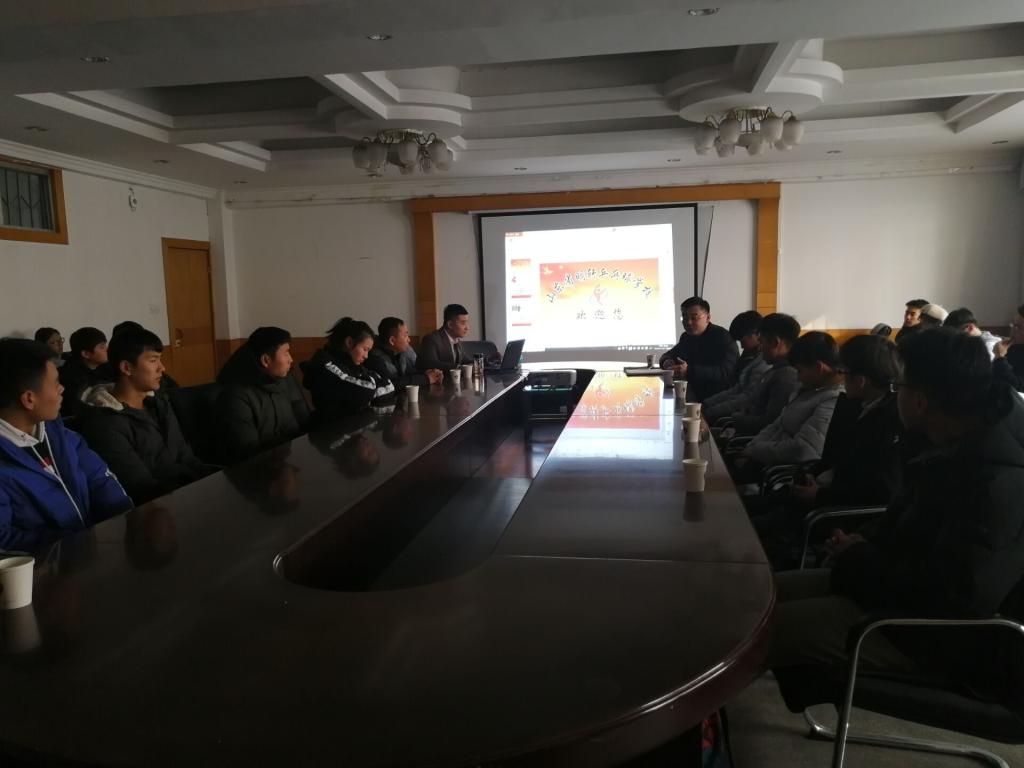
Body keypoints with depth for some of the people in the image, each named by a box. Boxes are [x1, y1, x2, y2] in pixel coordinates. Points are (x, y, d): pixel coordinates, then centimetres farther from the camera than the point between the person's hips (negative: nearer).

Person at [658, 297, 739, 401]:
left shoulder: (723, 337, -10)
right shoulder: (686, 337, 14)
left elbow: (725, 372, -23)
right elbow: (669, 355, 27)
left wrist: (689, 371, -32)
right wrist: (666, 361, 0)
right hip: (695, 395, 7)